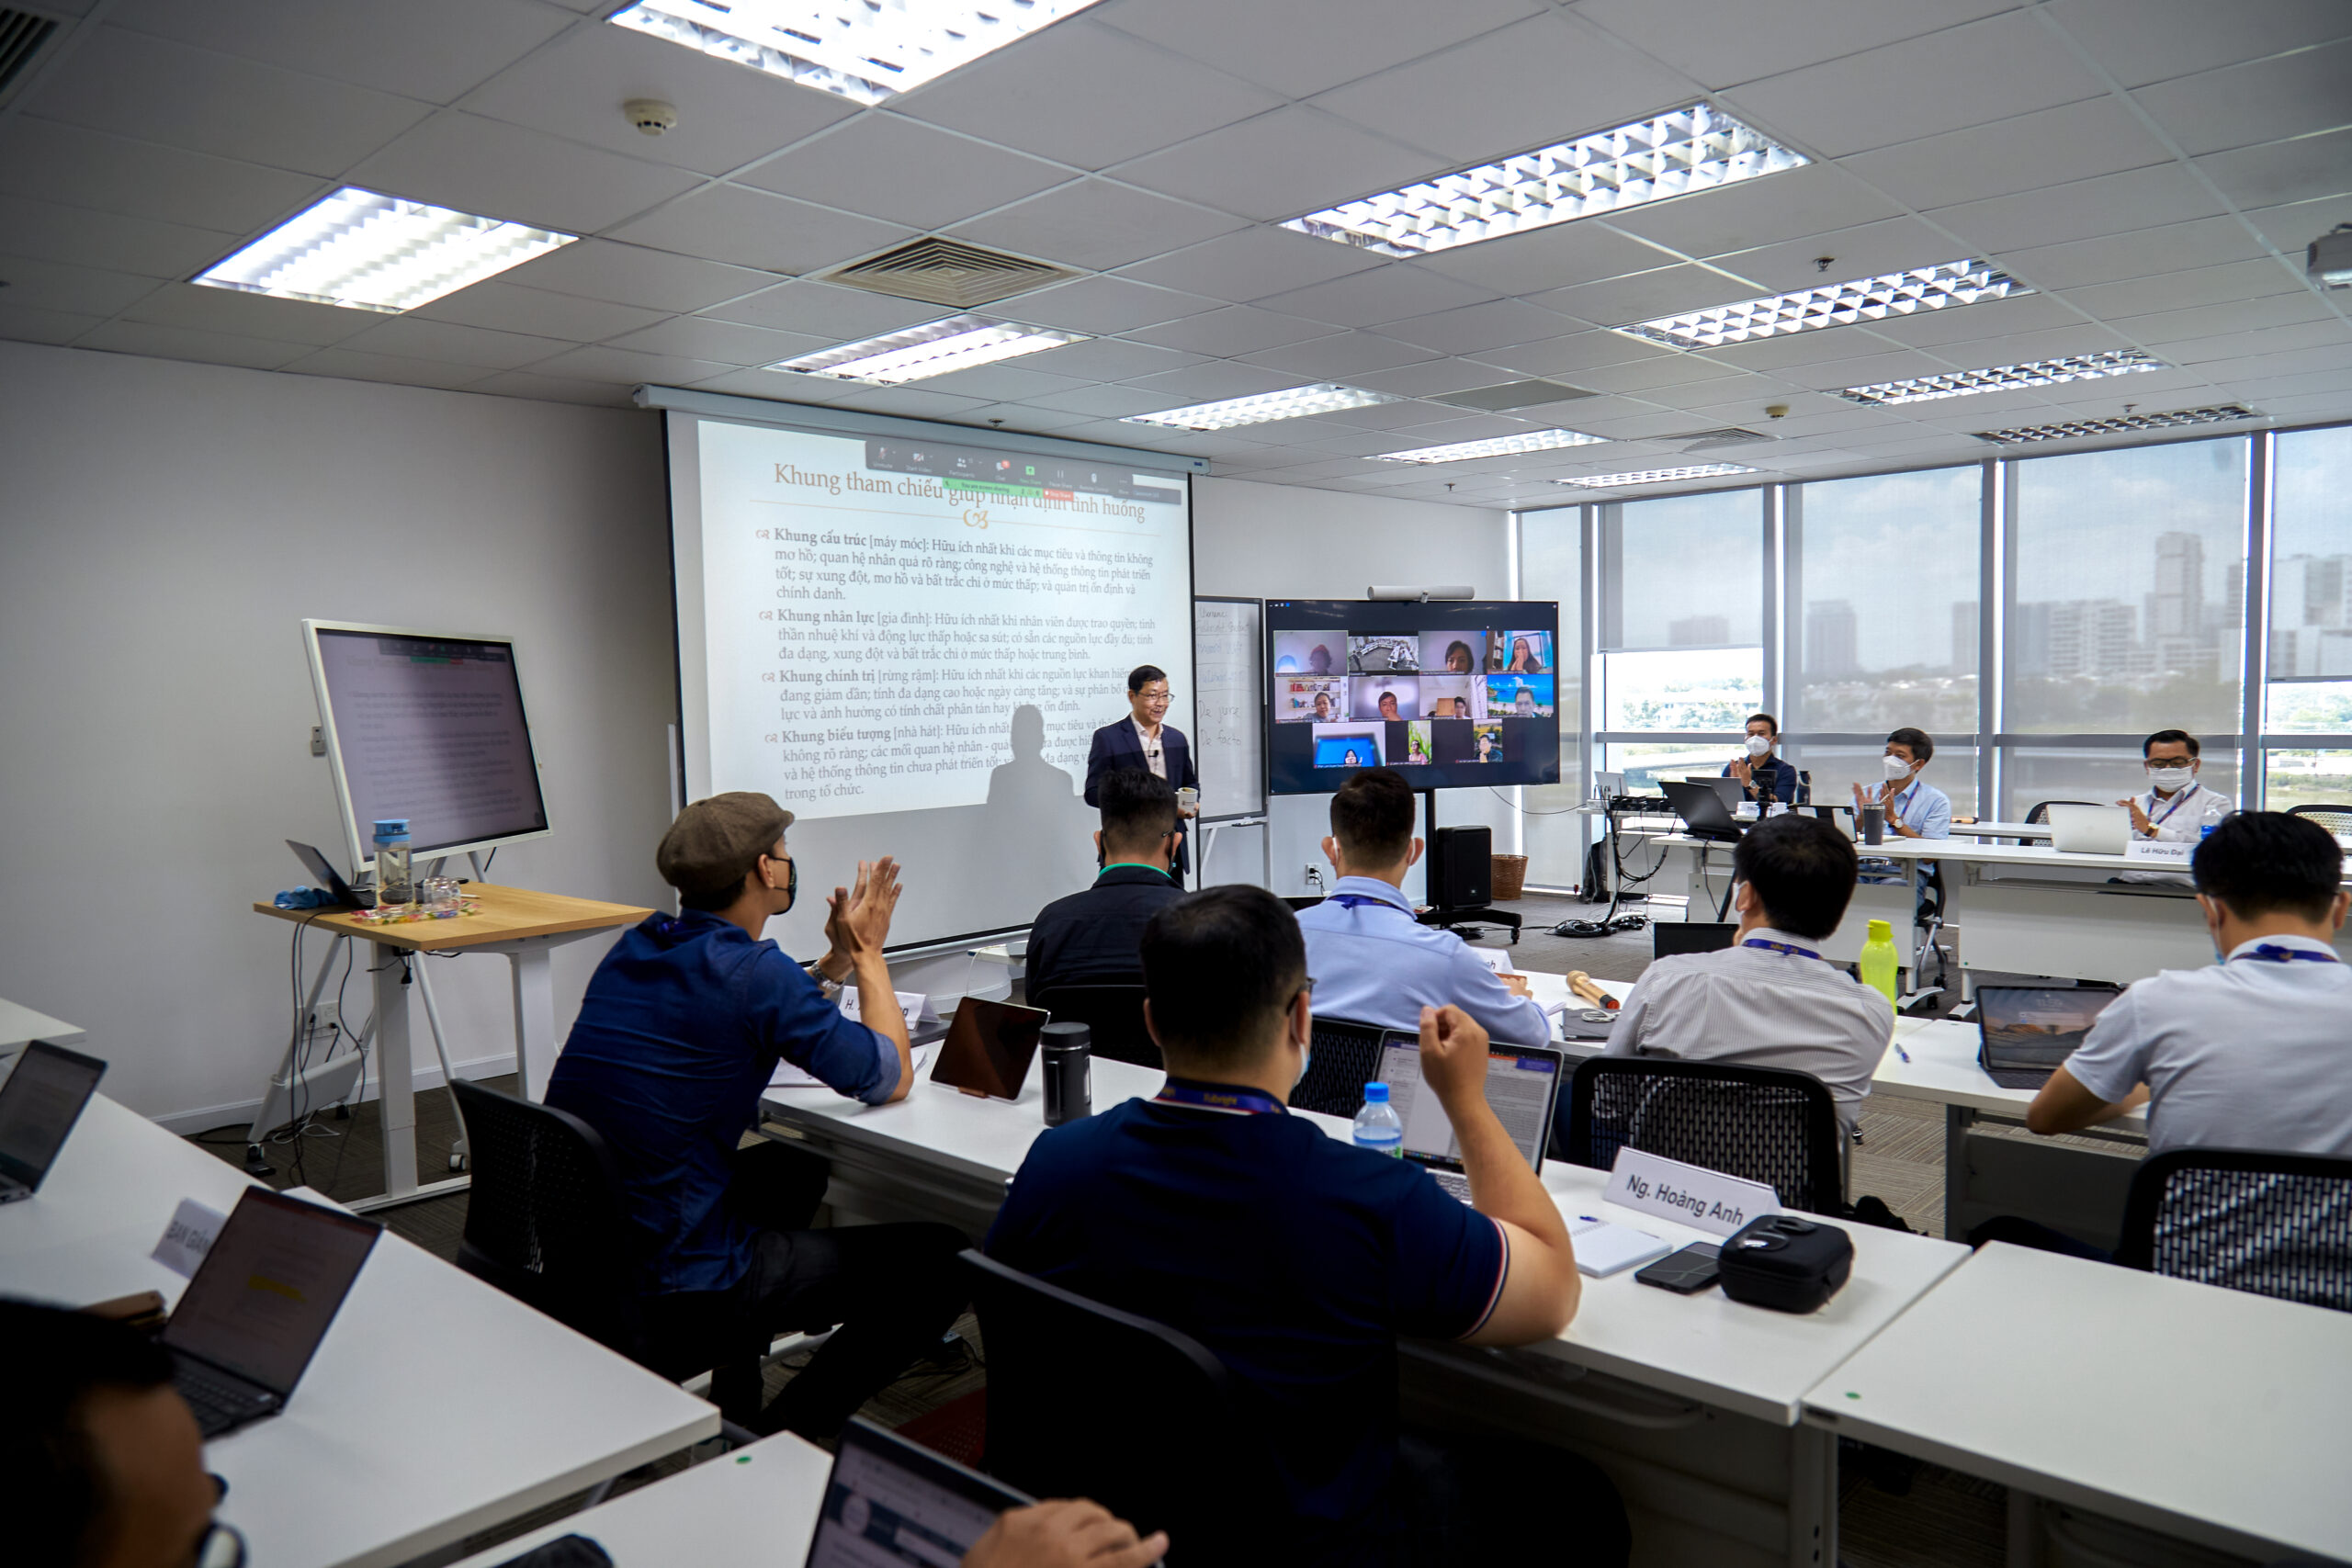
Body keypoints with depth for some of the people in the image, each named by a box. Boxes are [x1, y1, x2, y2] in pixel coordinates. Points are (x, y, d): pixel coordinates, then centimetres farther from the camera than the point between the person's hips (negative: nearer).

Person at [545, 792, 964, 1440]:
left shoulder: (636, 947, 6)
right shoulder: (753, 970, -19)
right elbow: (891, 1079, -7)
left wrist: (834, 962, 17)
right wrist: (868, 952, 4)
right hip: (667, 1291, -9)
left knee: (791, 1170, 33)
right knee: (941, 1260, -4)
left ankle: (730, 1410, 34)